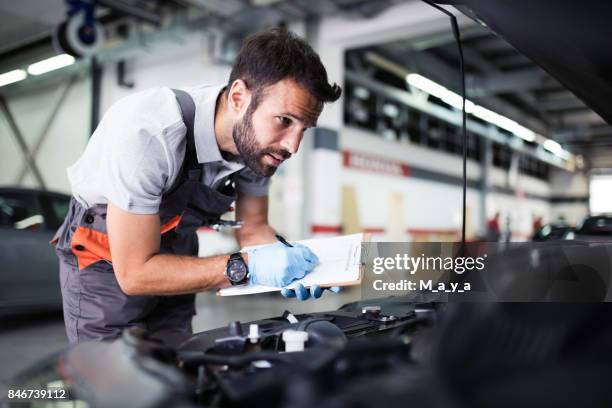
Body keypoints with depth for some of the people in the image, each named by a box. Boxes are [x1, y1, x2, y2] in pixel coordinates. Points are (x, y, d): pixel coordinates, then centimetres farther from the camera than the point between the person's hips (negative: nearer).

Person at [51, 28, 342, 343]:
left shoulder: (258, 139, -17)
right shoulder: (148, 132, -37)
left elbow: (252, 227, -3)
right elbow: (134, 273, -31)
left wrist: (285, 260, -24)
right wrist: (246, 266, -36)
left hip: (171, 259, 5)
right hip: (106, 263, -5)